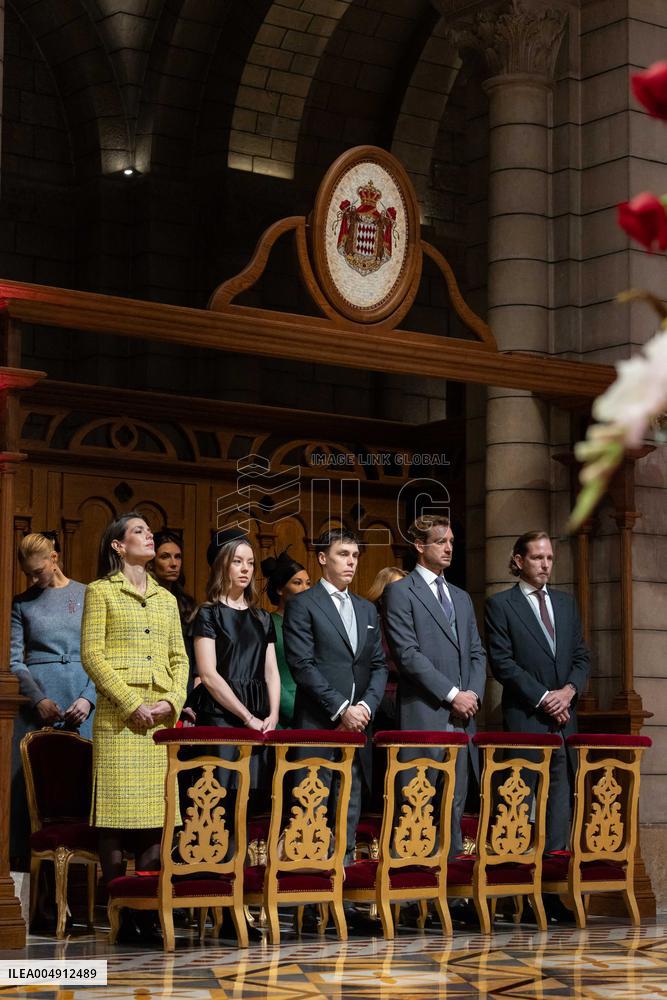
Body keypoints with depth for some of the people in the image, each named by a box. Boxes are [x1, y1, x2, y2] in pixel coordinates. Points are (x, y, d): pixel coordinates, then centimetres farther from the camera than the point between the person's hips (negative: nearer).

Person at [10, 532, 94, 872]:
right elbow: (14, 661, 4)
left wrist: (88, 698, -8)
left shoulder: (87, 596, 7)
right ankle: (25, 858, 3)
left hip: (81, 699, 0)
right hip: (36, 699, 0)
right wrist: (38, 700, -9)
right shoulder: (22, 603, 9)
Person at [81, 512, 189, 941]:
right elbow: (92, 654, -3)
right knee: (118, 815, -7)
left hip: (162, 716, 5)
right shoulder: (101, 591, 5)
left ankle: (147, 911, 3)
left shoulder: (166, 598, 20)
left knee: (157, 815, 0)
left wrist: (173, 701, -3)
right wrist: (132, 703, -11)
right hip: (119, 715, -5)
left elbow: (180, 658, 16)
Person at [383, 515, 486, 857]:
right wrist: (452, 694, -13)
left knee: (455, 805, 6)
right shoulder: (400, 592, -1)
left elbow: (476, 653, 19)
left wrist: (473, 694, 0)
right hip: (424, 717, -6)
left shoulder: (461, 597, 22)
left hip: (461, 718, 6)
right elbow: (408, 653, -10)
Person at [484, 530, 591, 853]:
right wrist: (543, 698, -12)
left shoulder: (566, 602, 16)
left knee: (561, 798, 3)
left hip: (564, 717, 5)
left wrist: (569, 690, -4)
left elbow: (581, 655, 15)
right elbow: (502, 663, -8)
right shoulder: (500, 605, -1)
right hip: (525, 718, -5)